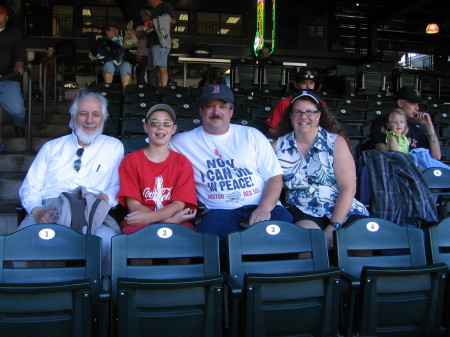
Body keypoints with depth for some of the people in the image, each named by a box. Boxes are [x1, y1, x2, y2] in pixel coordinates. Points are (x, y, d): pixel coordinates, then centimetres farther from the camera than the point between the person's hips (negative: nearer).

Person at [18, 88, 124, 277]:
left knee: (107, 239, -36)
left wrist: (104, 197, -12)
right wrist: (37, 211, -7)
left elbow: (118, 186, 13)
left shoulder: (114, 147, 18)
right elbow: (30, 187, 15)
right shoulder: (51, 147, 22)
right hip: (49, 210, 1)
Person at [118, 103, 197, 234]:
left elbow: (179, 204, -2)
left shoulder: (182, 162, 8)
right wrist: (171, 219, -16)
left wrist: (147, 217, -20)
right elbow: (133, 206, -3)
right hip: (139, 224, 1)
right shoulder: (130, 161, 6)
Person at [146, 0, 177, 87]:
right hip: (153, 43, 10)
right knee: (157, 69, 3)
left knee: (161, 67, -20)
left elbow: (173, 20, -13)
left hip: (160, 42, -10)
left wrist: (155, 23, -16)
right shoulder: (156, 10, 31)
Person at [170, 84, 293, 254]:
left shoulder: (252, 136, 13)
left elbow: (274, 176, 8)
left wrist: (264, 208, -12)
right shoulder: (182, 142, 13)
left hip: (261, 208, 2)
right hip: (219, 212, -1)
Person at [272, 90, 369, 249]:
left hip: (345, 210, 1)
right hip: (304, 213, 0)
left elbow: (348, 187, -3)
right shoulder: (278, 146, 9)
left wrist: (333, 227, -14)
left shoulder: (336, 142, 4)